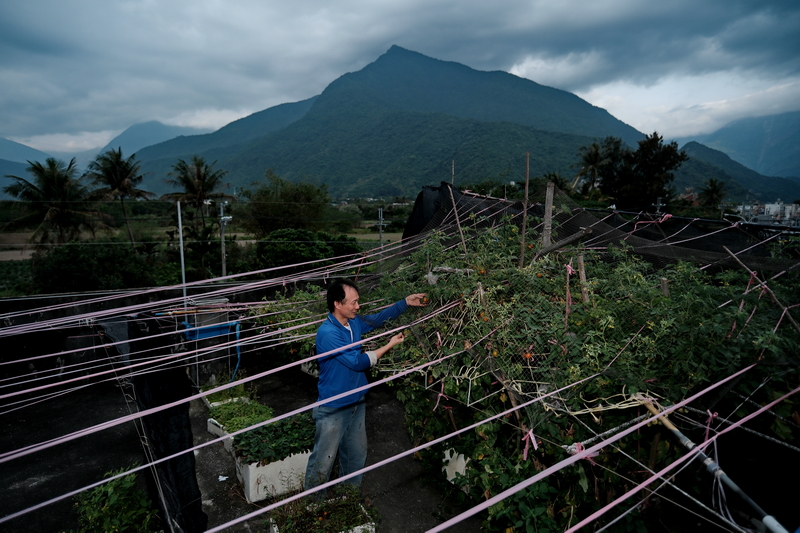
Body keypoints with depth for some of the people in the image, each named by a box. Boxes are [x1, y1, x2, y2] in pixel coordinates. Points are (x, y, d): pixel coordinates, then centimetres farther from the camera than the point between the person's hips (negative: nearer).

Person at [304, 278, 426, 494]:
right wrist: (389, 345, -17)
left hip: (356, 402, 8)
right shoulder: (328, 333, -26)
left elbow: (378, 318, 15)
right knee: (323, 462, 4)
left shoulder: (354, 322, -1)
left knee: (357, 456, 21)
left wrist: (406, 302, 6)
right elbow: (358, 362, -24)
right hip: (333, 409, -8)